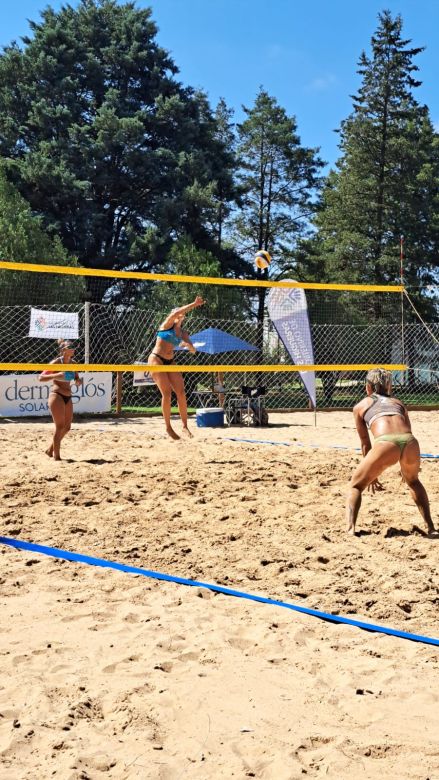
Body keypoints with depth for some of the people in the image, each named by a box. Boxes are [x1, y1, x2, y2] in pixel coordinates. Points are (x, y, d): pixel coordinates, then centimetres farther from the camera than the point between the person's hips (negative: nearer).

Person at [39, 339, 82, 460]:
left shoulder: (72, 364, 11)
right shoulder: (56, 362, -8)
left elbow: (77, 379, 19)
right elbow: (41, 378, -11)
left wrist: (78, 381, -5)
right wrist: (55, 375, -26)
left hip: (68, 397, 7)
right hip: (56, 395, -7)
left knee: (67, 427, 11)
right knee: (60, 426, -7)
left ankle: (51, 449, 27)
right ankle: (56, 456, 1)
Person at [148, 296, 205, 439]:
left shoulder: (182, 333, 13)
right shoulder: (167, 324, -2)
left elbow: (193, 350, 7)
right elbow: (176, 312, -21)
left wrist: (188, 345, -15)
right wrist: (194, 304, -24)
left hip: (170, 362, 6)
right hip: (156, 359, -6)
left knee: (181, 392, -7)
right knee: (167, 393, -14)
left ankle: (185, 426, -1)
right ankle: (168, 427, -5)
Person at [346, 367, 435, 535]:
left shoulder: (360, 406, 25)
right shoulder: (398, 402, 33)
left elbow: (365, 443, 26)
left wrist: (371, 474, 35)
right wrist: (405, 467, 54)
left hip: (385, 444, -3)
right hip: (410, 442, 4)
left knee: (356, 486, 16)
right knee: (413, 481, 35)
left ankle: (350, 529, -3)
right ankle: (430, 526, 32)